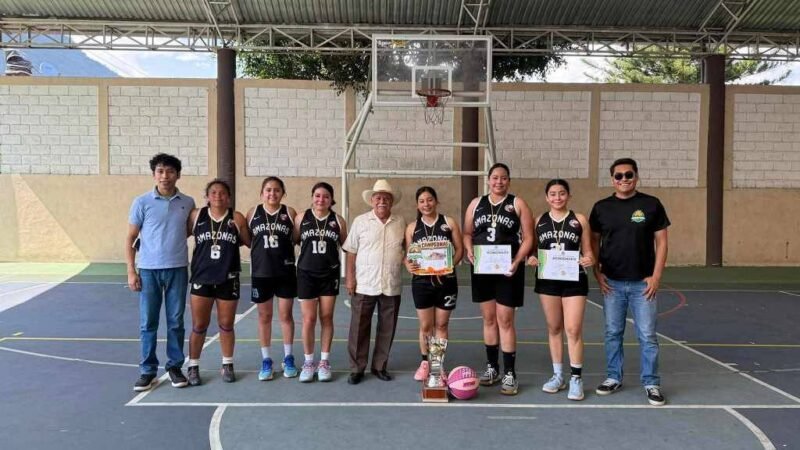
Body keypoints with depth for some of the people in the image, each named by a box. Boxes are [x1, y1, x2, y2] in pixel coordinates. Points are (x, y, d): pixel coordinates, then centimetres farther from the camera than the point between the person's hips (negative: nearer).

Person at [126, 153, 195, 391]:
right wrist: (131, 271, -4)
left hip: (178, 269, 1)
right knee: (148, 322, 5)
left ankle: (174, 367, 20)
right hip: (148, 270, -1)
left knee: (176, 321, 7)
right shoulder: (142, 202, -1)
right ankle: (147, 370, 16)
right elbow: (130, 238, 2)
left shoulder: (188, 203, 3)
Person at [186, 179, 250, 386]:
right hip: (202, 278, 0)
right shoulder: (196, 215, 0)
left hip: (228, 279, 0)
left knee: (226, 325, 11)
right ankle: (193, 367, 21)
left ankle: (227, 365, 26)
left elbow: (250, 242, 5)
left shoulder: (237, 218, -2)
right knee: (199, 326, 5)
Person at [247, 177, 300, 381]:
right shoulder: (253, 212, 2)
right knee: (264, 316, 10)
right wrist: (260, 249, -6)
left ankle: (288, 358, 22)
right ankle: (266, 360, 21)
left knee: (285, 315, 8)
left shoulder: (290, 213, -1)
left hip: (285, 271, -1)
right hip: (261, 272, 1)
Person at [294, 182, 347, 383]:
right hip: (307, 274, -1)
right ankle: (308, 362, 17)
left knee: (326, 318, 8)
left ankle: (324, 361, 20)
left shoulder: (338, 220, 1)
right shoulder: (301, 218, -2)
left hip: (330, 275, 1)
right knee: (309, 319, 2)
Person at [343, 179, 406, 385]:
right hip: (364, 285, -2)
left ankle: (380, 366, 24)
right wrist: (349, 277, -4)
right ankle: (357, 369, 16)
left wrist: (405, 259, -3)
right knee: (359, 328, 4)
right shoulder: (360, 221, 0)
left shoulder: (400, 223, 6)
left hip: (391, 286, 2)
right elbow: (351, 252, 1)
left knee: (387, 329, 9)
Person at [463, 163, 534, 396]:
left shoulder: (518, 204, 0)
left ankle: (509, 374, 6)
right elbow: (467, 233, 12)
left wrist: (517, 261, -16)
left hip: (508, 270, -3)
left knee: (505, 320, -2)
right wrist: (469, 251, -8)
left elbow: (528, 238, -3)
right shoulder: (476, 204, 9)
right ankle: (492, 367, 24)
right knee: (488, 318, 11)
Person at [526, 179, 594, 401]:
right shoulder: (539, 221, 5)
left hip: (574, 280, -2)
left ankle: (576, 378, 8)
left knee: (573, 329, -4)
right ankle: (558, 375, 24)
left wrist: (589, 260, -19)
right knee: (554, 328, 12)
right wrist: (531, 259, -12)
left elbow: (587, 252, 2)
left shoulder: (579, 220, 0)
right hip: (547, 280, 2)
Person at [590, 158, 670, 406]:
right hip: (612, 283, 2)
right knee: (613, 333, 10)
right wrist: (597, 272, 0)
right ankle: (613, 377, 24)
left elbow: (661, 242, -1)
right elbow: (594, 241, 9)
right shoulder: (602, 207, 3)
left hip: (642, 283, -2)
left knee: (647, 336, 2)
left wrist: (656, 276, -7)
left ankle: (651, 383, 14)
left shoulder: (651, 205, -2)